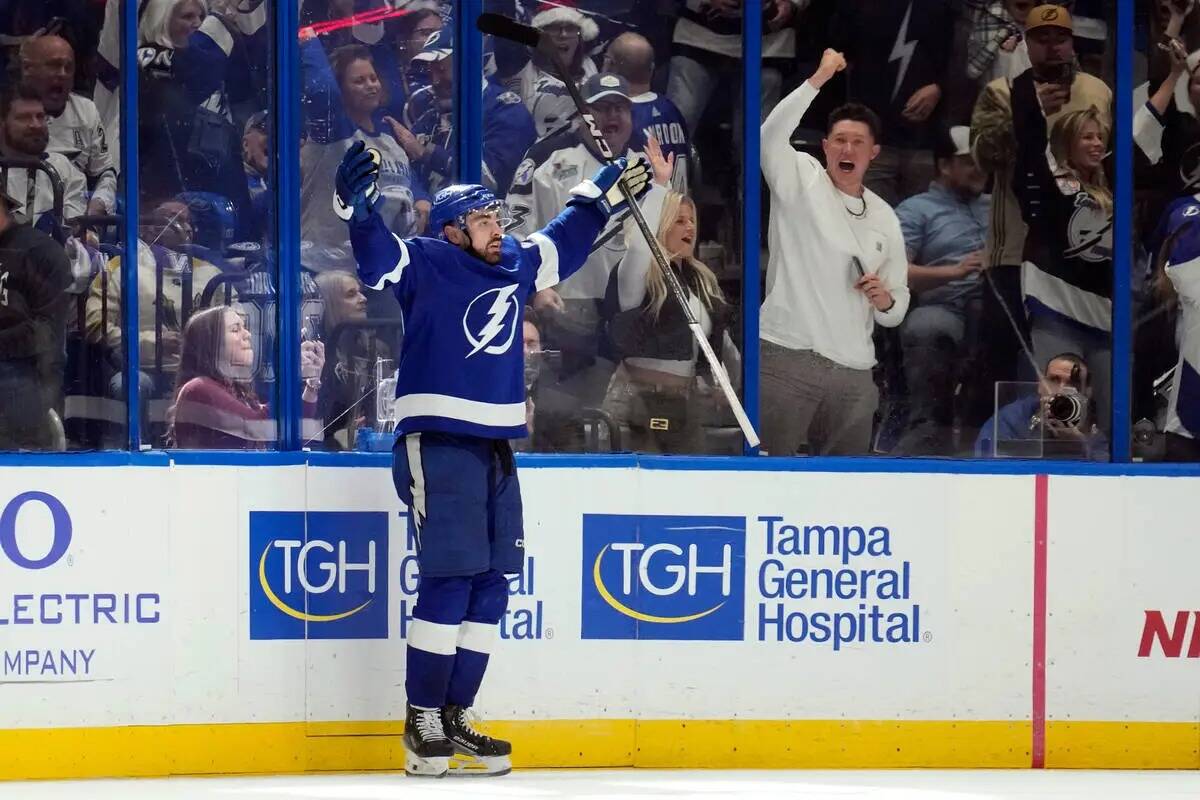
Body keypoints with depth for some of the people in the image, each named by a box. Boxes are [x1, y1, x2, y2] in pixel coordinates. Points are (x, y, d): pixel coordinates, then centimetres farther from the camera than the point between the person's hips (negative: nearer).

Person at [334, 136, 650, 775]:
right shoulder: (423, 266, -6)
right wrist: (355, 203, -42)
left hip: (495, 447, 7)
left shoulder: (518, 264, 12)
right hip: (435, 445, -7)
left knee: (490, 586, 6)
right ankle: (421, 723, -6)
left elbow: (568, 235, 30)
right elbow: (375, 251, -24)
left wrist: (613, 186, 35)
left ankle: (454, 718, 14)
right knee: (448, 580, -13)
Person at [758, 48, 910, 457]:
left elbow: (896, 311, 22)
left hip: (854, 369, 5)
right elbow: (771, 135, -16)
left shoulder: (886, 219, 18)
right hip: (787, 356, -5)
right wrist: (819, 79, -21)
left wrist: (886, 301, -2)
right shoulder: (801, 181, 6)